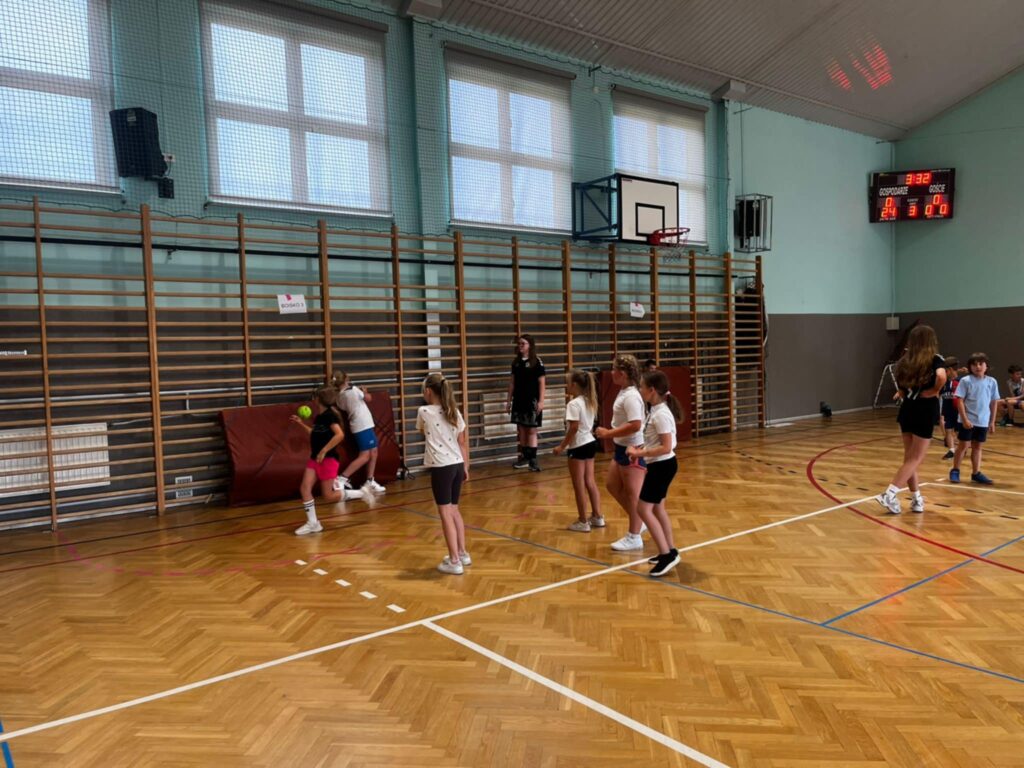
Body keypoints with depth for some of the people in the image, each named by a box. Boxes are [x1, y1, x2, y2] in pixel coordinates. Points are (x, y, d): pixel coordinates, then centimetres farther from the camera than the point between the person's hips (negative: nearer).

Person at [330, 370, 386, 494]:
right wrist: (365, 392, 17)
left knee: (373, 453, 14)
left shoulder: (340, 396, 7)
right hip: (363, 425, -8)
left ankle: (369, 482, 17)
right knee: (364, 456, -9)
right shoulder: (353, 389, -12)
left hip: (363, 425, 8)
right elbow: (368, 398, -4)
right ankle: (342, 478, -13)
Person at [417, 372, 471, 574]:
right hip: (457, 465, 6)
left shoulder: (424, 411, -6)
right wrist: (466, 467, 17)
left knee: (445, 513, -1)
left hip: (441, 467, -6)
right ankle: (462, 554, 26)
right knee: (454, 510, 19)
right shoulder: (454, 411, 8)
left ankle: (454, 561, 0)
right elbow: (463, 442, 10)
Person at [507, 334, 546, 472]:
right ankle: (524, 457, 19)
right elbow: (512, 381, 13)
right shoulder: (516, 362, 9)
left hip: (532, 400, -5)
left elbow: (542, 382, -7)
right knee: (521, 430, 10)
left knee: (531, 430, -2)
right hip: (519, 400, 5)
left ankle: (532, 459, 2)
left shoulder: (536, 362, -6)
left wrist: (541, 401, -12)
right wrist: (509, 399, 12)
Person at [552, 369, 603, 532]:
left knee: (579, 486, 1)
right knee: (590, 482, 15)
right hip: (590, 443, 9)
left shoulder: (573, 404, -17)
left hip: (578, 447, -9)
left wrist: (562, 446, -15)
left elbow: (574, 428, -22)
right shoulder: (589, 402, 9)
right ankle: (597, 517, 21)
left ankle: (583, 522, 8)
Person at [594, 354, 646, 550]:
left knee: (632, 493, 1)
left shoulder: (631, 396, -22)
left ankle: (634, 537, 14)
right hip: (622, 448, 10)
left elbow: (635, 425, -30)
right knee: (612, 485, 18)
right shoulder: (623, 393, 8)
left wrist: (608, 433, -25)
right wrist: (610, 433, 10)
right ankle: (638, 522, 30)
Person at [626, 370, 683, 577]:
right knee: (657, 508, 18)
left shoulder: (661, 414, -23)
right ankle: (670, 551, 29)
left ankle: (667, 555, -2)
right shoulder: (656, 410, 7)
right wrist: (640, 449, 5)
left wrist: (640, 454, -22)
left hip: (663, 466, -10)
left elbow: (666, 447, -26)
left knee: (643, 509, -7)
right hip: (659, 465, 10)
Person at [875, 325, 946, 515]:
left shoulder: (905, 361, 6)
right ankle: (889, 494, -11)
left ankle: (917, 499, 21)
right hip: (925, 411, -5)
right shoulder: (936, 360, -7)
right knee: (915, 459, 0)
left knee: (909, 458, 13)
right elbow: (941, 377, -29)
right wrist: (934, 392, -14)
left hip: (907, 409, 5)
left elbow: (901, 392, 7)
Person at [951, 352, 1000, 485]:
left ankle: (976, 473, 20)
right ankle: (955, 471, 15)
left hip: (983, 421, 3)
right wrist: (965, 419, -15)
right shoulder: (966, 381, -8)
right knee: (963, 445, 3)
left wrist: (992, 421, 9)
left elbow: (993, 403, 8)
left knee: (977, 447, 12)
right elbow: (960, 401, -9)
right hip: (968, 420, -3)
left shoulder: (992, 382, 2)